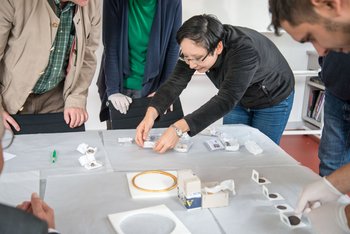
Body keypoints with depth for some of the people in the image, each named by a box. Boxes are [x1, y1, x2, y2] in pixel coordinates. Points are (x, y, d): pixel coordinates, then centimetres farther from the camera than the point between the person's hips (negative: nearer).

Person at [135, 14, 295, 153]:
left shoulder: (244, 50, -42)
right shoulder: (195, 48, -25)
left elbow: (226, 99, -49)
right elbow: (175, 82, -29)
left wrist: (178, 129, -58)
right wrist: (151, 114, -48)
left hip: (272, 99, -4)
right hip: (238, 98, 5)